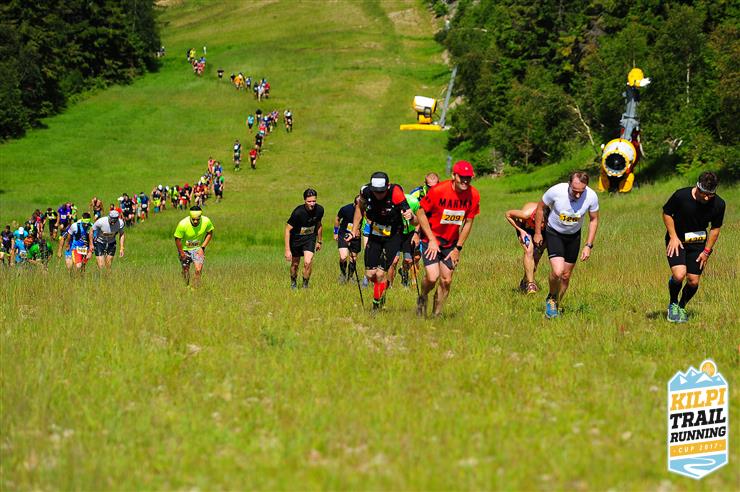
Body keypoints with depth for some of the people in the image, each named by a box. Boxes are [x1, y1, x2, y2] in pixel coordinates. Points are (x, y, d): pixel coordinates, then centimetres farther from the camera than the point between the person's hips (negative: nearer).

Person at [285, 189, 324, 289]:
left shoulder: (319, 210, -14)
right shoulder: (298, 212, -28)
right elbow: (288, 229, -21)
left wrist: (319, 241, 18)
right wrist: (287, 250, -24)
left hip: (310, 238, 2)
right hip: (296, 238, -2)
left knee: (308, 262, -17)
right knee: (295, 264, 13)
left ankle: (305, 285, 5)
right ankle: (293, 283, 41)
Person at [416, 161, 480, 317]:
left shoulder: (473, 195, -10)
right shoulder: (438, 190, -22)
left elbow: (468, 222, 2)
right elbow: (420, 213, -12)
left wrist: (458, 248, 0)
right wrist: (432, 240, -15)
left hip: (451, 242, 4)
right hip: (431, 239, -4)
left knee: (446, 281, 1)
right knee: (432, 277, -17)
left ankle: (436, 315, 18)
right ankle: (422, 298, 16)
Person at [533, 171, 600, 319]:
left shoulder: (591, 196, -23)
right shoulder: (556, 191, -29)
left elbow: (594, 219, -4)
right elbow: (540, 207, -9)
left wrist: (589, 245, -8)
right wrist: (537, 233, -2)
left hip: (574, 236, 3)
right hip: (554, 233, -3)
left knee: (566, 276, 7)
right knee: (557, 272, -20)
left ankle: (556, 305, 30)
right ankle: (551, 298, 9)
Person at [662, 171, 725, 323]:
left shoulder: (718, 205, -13)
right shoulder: (681, 195, -22)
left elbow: (715, 229, 2)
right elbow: (666, 213, -5)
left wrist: (707, 251, -3)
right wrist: (673, 237, -12)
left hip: (698, 244, 3)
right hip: (677, 241, -3)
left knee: (693, 281, -1)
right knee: (679, 275, -22)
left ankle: (682, 307, 28)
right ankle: (672, 305, 6)